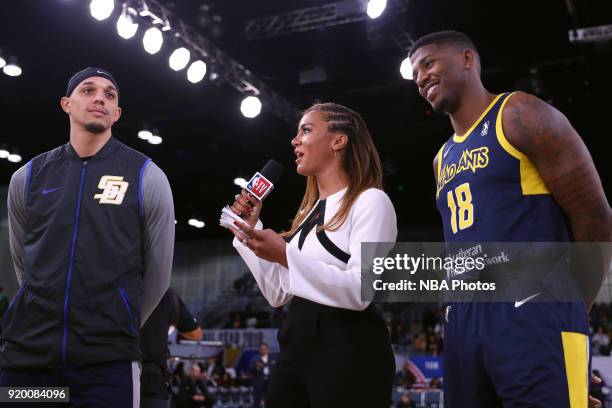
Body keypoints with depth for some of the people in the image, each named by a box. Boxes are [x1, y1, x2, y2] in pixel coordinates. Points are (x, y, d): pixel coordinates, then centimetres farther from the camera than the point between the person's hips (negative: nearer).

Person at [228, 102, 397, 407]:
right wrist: (251, 228, 10)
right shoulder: (310, 212, 18)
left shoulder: (370, 201, -6)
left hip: (348, 350, -7)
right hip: (296, 346, 8)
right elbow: (278, 294, 15)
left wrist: (287, 256, -23)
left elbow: (360, 291, -19)